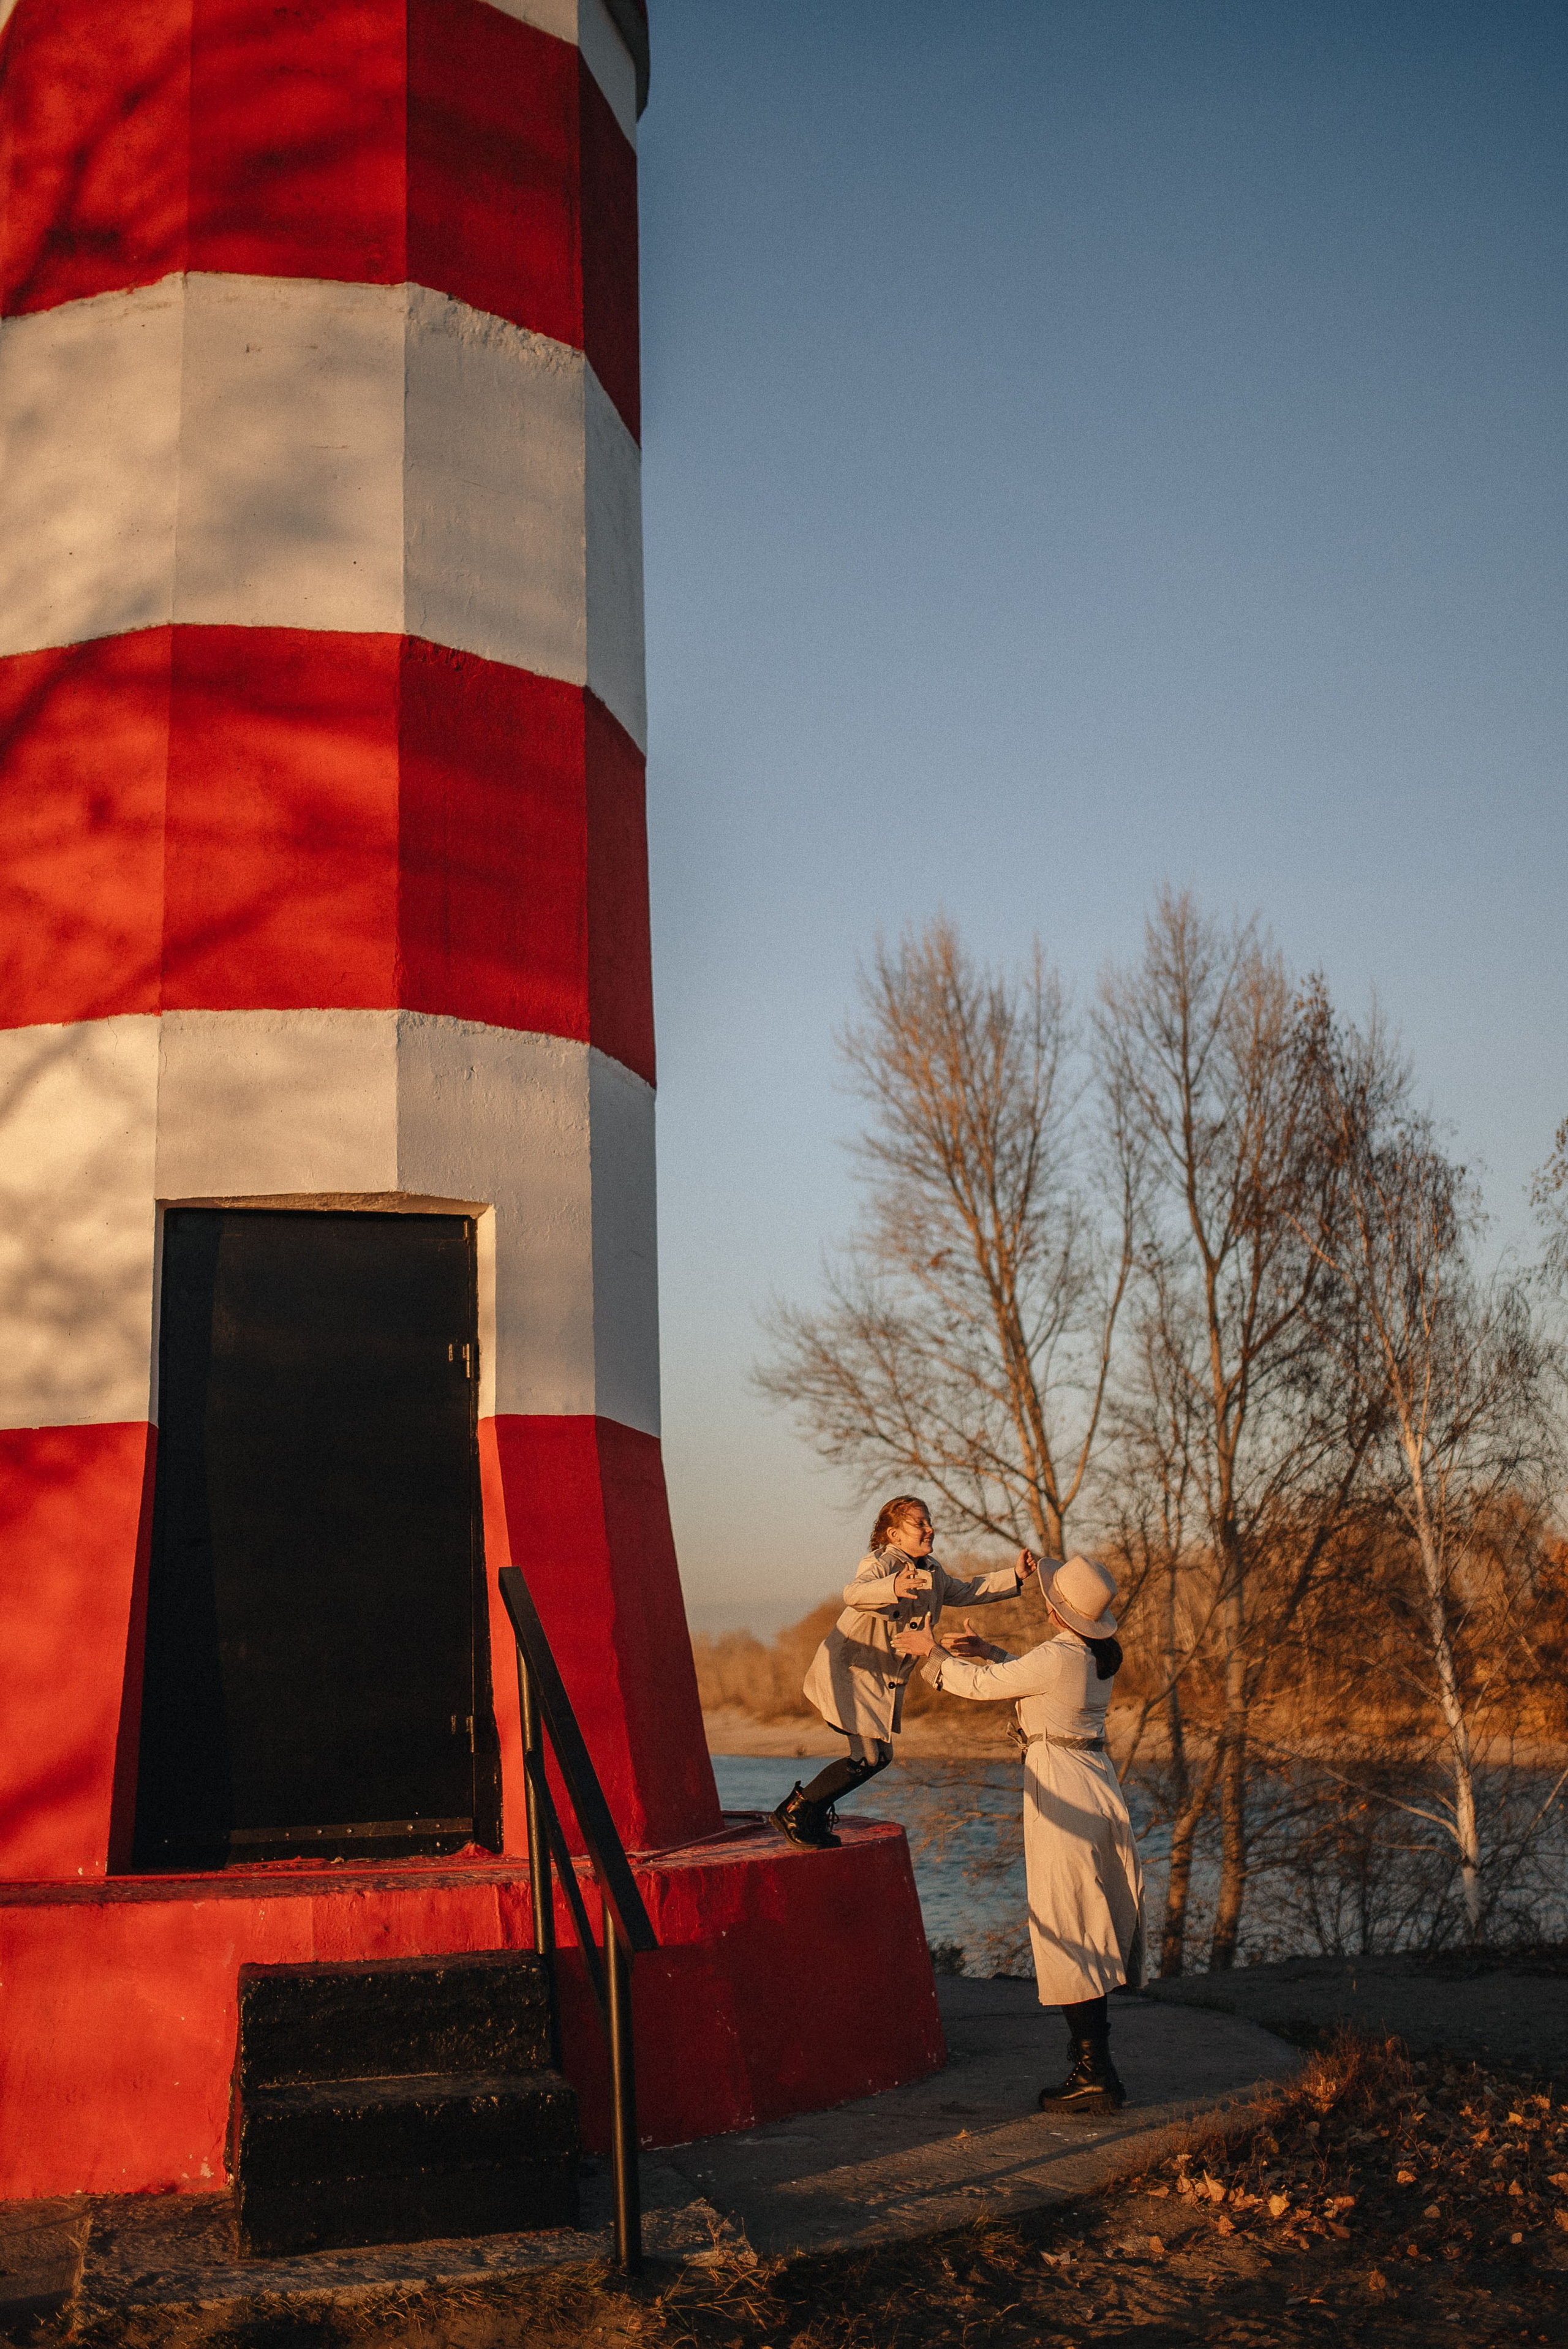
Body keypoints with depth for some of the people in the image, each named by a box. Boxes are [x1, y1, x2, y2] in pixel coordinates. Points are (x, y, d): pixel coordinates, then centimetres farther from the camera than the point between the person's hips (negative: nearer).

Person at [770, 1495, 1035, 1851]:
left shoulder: (933, 1572, 5)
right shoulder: (879, 1564, -22)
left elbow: (964, 1592, 23)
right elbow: (854, 1594, -44)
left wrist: (1015, 1576, 14)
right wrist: (892, 1588, -65)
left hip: (885, 1681, 9)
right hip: (849, 1673, -9)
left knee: (880, 1757, 11)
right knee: (866, 1758, -11)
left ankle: (815, 1818, 27)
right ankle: (793, 1809, 5)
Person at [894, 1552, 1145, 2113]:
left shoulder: (1056, 1658, -20)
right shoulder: (1099, 1656, 6)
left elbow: (982, 1685, -9)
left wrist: (933, 1650, 6)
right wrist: (990, 1651, 22)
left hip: (1061, 1790, -9)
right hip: (1098, 1785, 9)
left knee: (1066, 1930, -3)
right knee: (1090, 1927, 14)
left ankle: (1095, 2076, -2)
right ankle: (1094, 2063, 21)